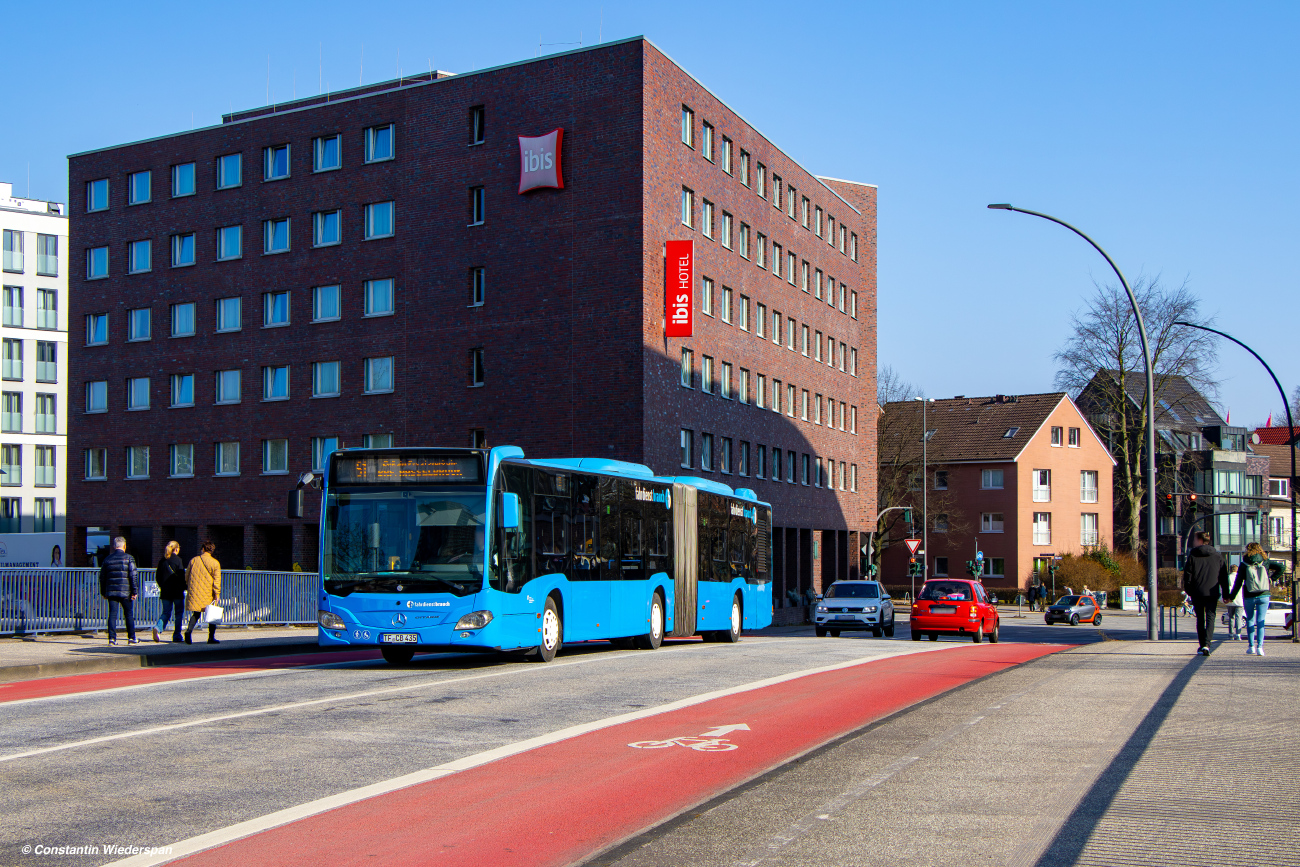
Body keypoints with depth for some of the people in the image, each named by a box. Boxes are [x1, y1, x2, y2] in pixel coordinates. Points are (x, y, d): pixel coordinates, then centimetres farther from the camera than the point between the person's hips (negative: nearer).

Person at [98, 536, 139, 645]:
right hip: (125, 592, -3)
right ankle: (131, 638, 10)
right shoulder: (129, 558, -2)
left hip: (111, 591, 3)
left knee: (112, 615, 3)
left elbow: (102, 577, 12)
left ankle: (112, 638, -4)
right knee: (129, 615, 7)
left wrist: (103, 592, 20)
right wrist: (134, 591, -5)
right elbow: (132, 576, -7)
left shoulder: (107, 559, 9)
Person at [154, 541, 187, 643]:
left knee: (166, 612, 11)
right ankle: (177, 637, 5)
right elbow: (182, 576, -11)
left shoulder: (162, 561, 7)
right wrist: (183, 587, 2)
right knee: (179, 613, 5)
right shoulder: (177, 560, -9)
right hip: (177, 592, -5)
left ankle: (158, 627, -17)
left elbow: (157, 577, 11)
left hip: (165, 591, 5)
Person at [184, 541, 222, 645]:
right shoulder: (215, 563, -4)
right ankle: (211, 637, 6)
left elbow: (187, 576, 12)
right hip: (208, 595, -2)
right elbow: (217, 580, -7)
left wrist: (188, 588, 24)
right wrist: (217, 593, -4)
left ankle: (189, 630, -14)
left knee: (196, 614, 12)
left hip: (194, 593, 3)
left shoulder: (193, 560, 4)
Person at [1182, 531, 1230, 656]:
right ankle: (1206, 644, -19)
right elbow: (1223, 576, 7)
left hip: (1197, 593, 0)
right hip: (1212, 593, 0)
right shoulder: (1218, 556, 4)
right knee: (1210, 618, -1)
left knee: (1200, 619, 12)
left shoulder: (1192, 555, -2)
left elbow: (1187, 574, -3)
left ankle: (1202, 646, 15)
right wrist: (1225, 593, 12)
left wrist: (1187, 590, 7)